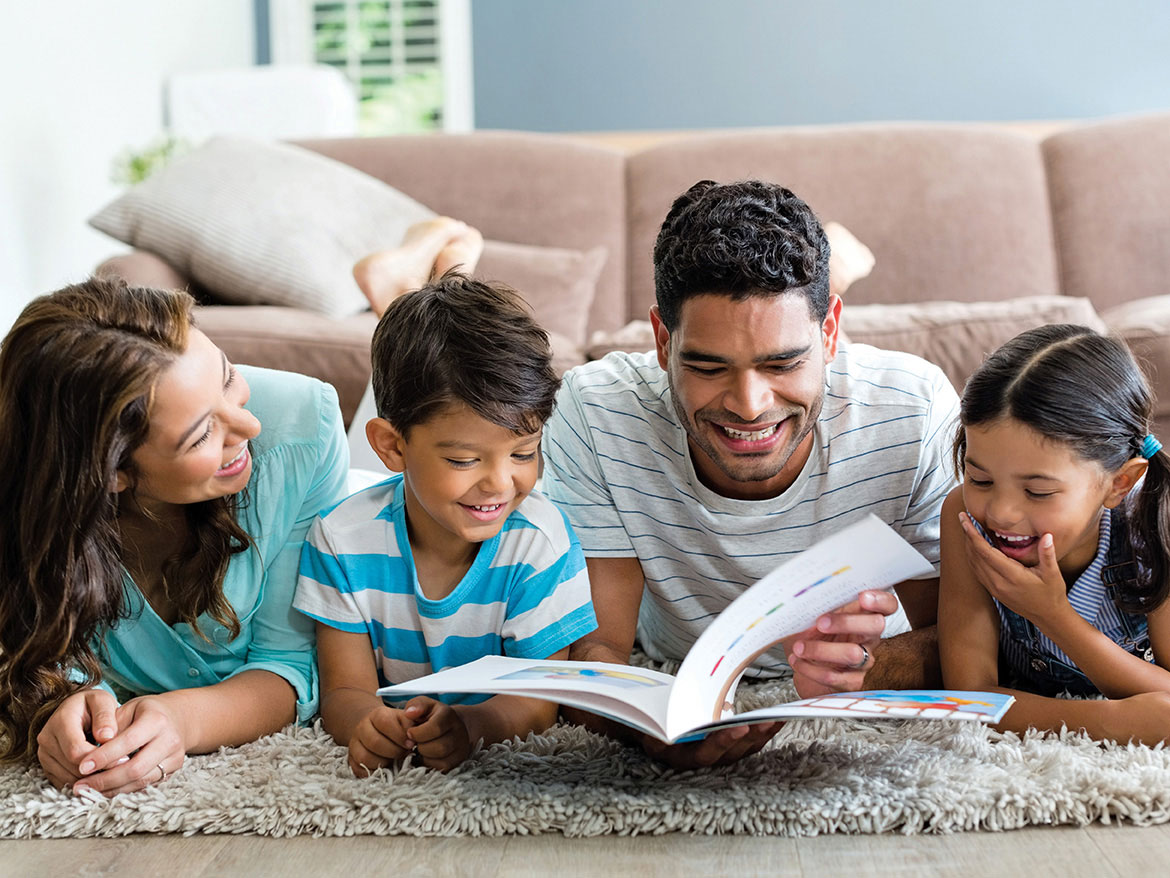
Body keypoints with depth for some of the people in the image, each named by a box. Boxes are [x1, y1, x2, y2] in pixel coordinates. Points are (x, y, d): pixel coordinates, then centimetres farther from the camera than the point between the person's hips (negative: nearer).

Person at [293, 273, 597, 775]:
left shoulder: (540, 541, -18)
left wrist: (472, 723, -42)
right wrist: (370, 724, -38)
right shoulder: (344, 538, -13)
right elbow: (345, 693, -12)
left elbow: (539, 703, -18)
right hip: (392, 756, 1)